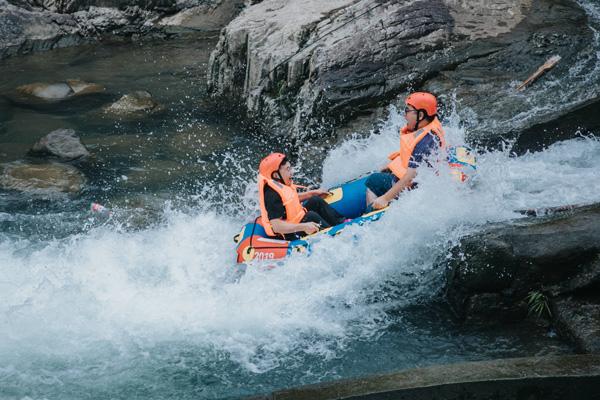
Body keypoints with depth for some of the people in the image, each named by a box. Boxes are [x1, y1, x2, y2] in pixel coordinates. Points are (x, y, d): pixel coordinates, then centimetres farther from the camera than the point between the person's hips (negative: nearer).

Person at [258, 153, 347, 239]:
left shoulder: (282, 184, 1)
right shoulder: (272, 195, -29)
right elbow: (276, 226, -35)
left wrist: (314, 192, 23)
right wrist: (303, 227, -41)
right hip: (289, 235, -11)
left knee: (315, 201, 10)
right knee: (312, 216, -27)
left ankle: (341, 222, 6)